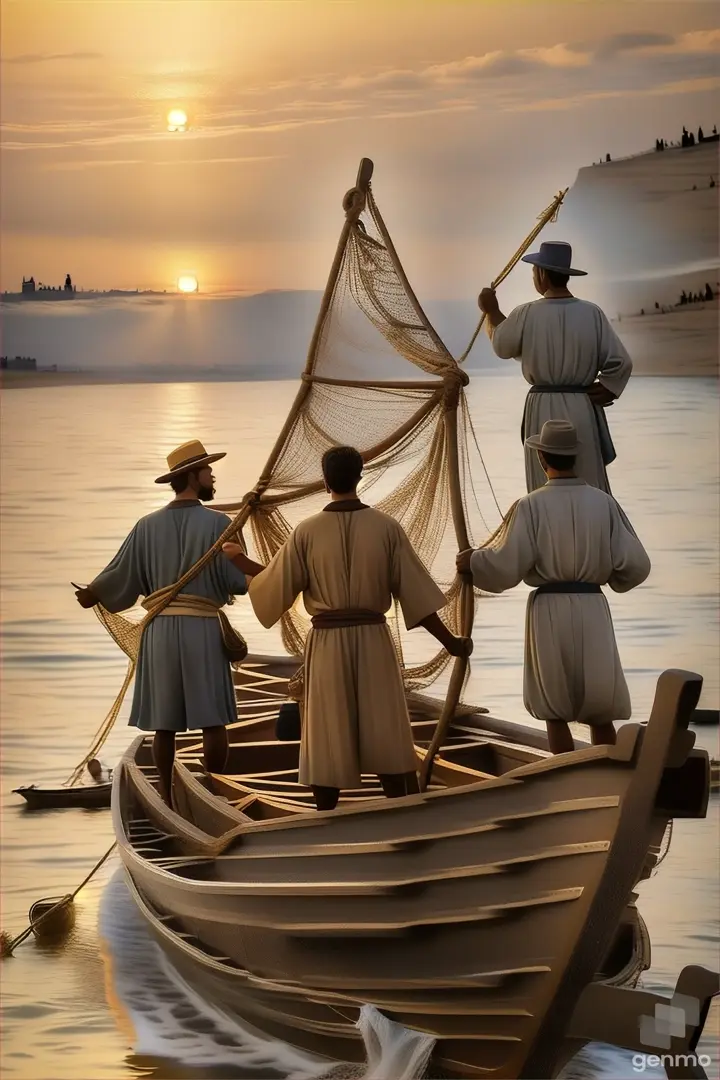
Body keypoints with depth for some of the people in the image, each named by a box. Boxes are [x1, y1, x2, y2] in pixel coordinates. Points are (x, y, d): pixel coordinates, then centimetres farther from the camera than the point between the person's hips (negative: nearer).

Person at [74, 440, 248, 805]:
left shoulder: (147, 526, 2)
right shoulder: (219, 523, -7)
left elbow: (121, 573, 5)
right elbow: (240, 580, -8)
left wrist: (90, 594, 25)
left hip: (160, 629, 3)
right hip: (203, 628, -3)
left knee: (165, 720, 7)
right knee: (212, 718, 1)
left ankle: (166, 794, 10)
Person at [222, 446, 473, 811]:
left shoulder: (307, 531, -6)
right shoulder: (386, 527, -5)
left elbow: (277, 586, 3)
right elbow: (415, 593, -3)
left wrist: (238, 559, 20)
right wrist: (450, 642, 5)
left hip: (327, 643, 0)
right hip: (373, 639, 0)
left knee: (327, 740, 8)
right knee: (388, 740, 6)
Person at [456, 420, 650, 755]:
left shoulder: (530, 506, -7)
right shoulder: (603, 503, 0)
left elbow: (506, 565, -12)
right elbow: (636, 565, -1)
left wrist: (472, 561, 7)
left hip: (548, 609, -2)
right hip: (592, 608, 2)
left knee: (555, 710, 10)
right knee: (600, 709, 12)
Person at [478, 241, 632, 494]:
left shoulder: (527, 314, -8)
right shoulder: (592, 314, -4)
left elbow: (502, 346, 12)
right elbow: (620, 362, -4)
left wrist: (492, 312, 29)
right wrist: (604, 391, 9)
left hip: (543, 410, -2)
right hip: (583, 410, 2)